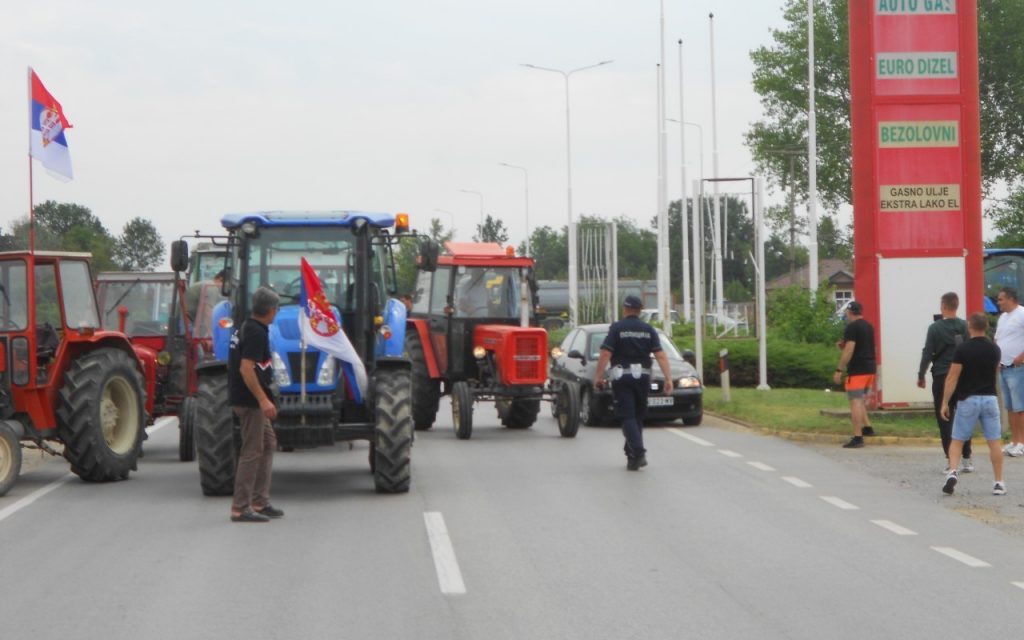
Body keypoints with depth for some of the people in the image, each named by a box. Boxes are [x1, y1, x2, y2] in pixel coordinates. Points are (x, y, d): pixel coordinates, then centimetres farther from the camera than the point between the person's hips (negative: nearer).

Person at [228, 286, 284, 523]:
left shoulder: (246, 328, 13)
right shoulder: (256, 333, -18)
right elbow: (246, 369, -25)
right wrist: (263, 399, -26)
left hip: (252, 400, 10)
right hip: (250, 399, -10)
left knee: (268, 444, 16)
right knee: (252, 451, -7)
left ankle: (260, 502, 18)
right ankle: (240, 508, -5)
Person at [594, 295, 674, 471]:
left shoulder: (616, 328, -3)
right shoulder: (648, 329, 6)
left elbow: (605, 353, -12)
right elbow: (660, 355, -2)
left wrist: (598, 376, -8)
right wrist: (668, 378, -4)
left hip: (622, 377, -3)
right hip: (642, 377, 3)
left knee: (627, 416, -6)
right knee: (638, 415, 16)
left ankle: (638, 451, -23)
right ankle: (632, 453, 21)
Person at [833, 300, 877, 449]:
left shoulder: (851, 328, -12)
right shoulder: (869, 326, 16)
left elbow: (849, 350, -18)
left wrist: (839, 370, -15)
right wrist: (845, 346, 20)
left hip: (857, 371, -9)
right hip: (870, 369, 9)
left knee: (855, 402, -8)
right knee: (859, 400, 24)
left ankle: (858, 438, -11)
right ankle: (867, 427, 21)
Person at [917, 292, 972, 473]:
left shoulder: (935, 328, -9)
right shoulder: (965, 327, 0)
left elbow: (927, 353, -8)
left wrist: (921, 375, 2)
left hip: (941, 377, -3)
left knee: (944, 419, 3)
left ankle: (950, 460, -2)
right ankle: (967, 459, 12)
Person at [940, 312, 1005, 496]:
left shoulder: (962, 349, -10)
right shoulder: (994, 349, 3)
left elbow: (952, 378, -12)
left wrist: (945, 402, -7)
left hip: (967, 400, -2)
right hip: (990, 398, 2)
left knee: (957, 440, 7)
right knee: (994, 442, 6)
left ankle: (952, 472, -15)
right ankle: (999, 483, 3)